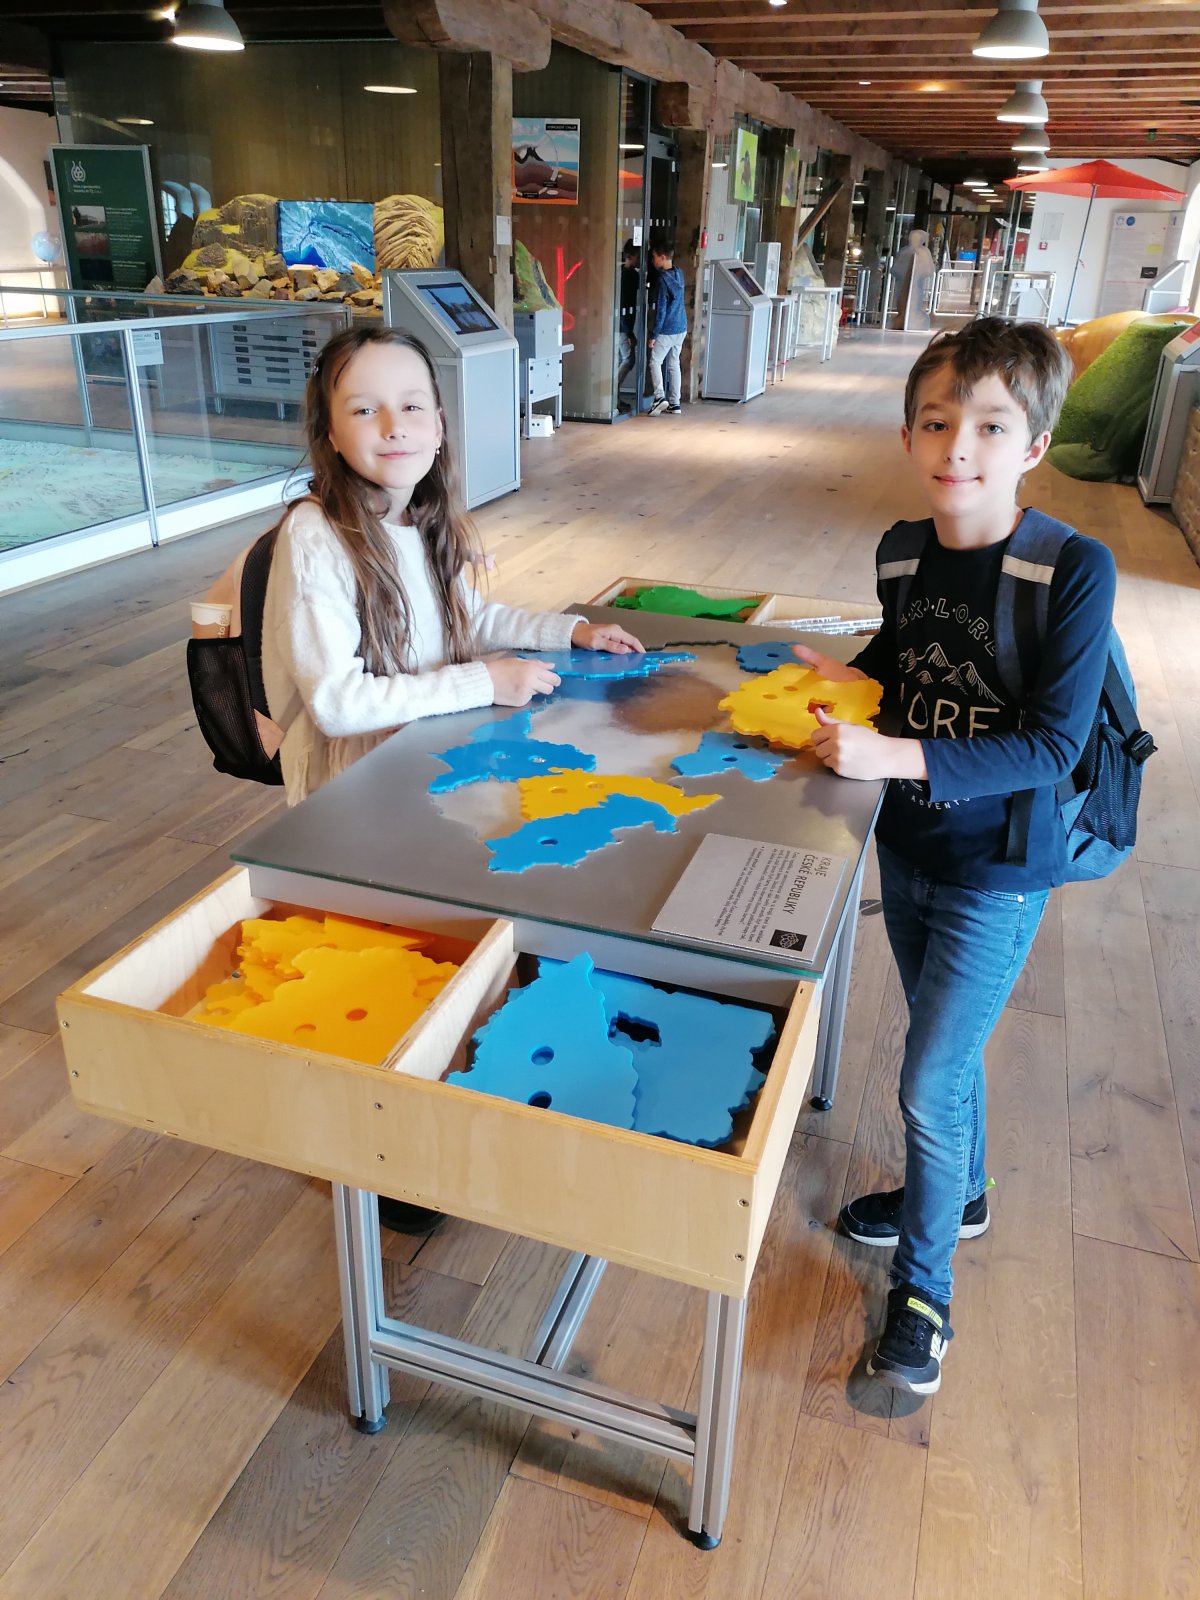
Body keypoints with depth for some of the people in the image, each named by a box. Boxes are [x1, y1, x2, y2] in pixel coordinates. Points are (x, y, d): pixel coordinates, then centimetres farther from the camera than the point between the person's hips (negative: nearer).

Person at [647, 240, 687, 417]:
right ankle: (674, 403, 14)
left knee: (655, 361, 1)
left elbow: (661, 310, -17)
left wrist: (654, 334, -13)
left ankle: (660, 396, -14)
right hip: (681, 328, 8)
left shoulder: (663, 279, -16)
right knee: (673, 364, 13)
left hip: (667, 329, -8)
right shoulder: (679, 274, 7)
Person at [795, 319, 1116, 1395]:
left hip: (996, 873, -6)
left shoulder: (1073, 572, -21)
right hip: (908, 848, 6)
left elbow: (1051, 747, -24)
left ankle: (924, 1284, 26)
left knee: (931, 1083, 2)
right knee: (944, 1048, 24)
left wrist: (892, 756, -32)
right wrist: (837, 672, -3)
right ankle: (959, 1195, 50)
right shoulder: (908, 552, -4)